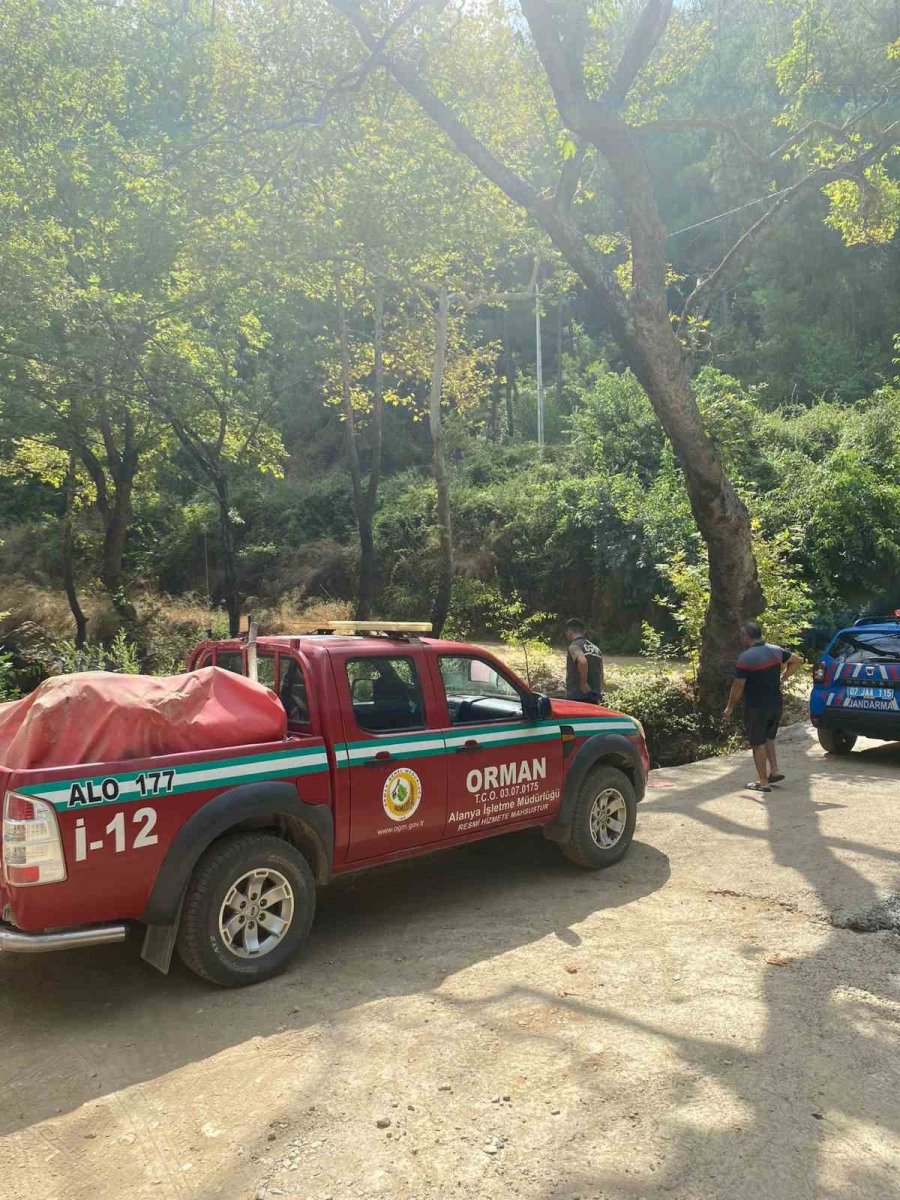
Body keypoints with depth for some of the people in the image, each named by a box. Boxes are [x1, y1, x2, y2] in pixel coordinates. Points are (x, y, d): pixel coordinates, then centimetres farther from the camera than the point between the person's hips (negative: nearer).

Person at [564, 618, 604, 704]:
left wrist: (583, 683, -19)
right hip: (594, 699, 7)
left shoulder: (574, 646, -7)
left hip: (576, 698, -7)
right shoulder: (596, 649, 17)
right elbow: (601, 676, 20)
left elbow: (582, 661, -30)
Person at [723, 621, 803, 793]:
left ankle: (763, 782, 9)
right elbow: (797, 660, 17)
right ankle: (774, 771, 21)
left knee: (758, 743, 5)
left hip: (756, 707, -6)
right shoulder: (776, 650, 3)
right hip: (776, 704, 7)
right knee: (768, 737, 25)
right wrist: (782, 677, 18)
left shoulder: (746, 657, -17)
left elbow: (738, 686, -15)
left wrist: (730, 708, -5)